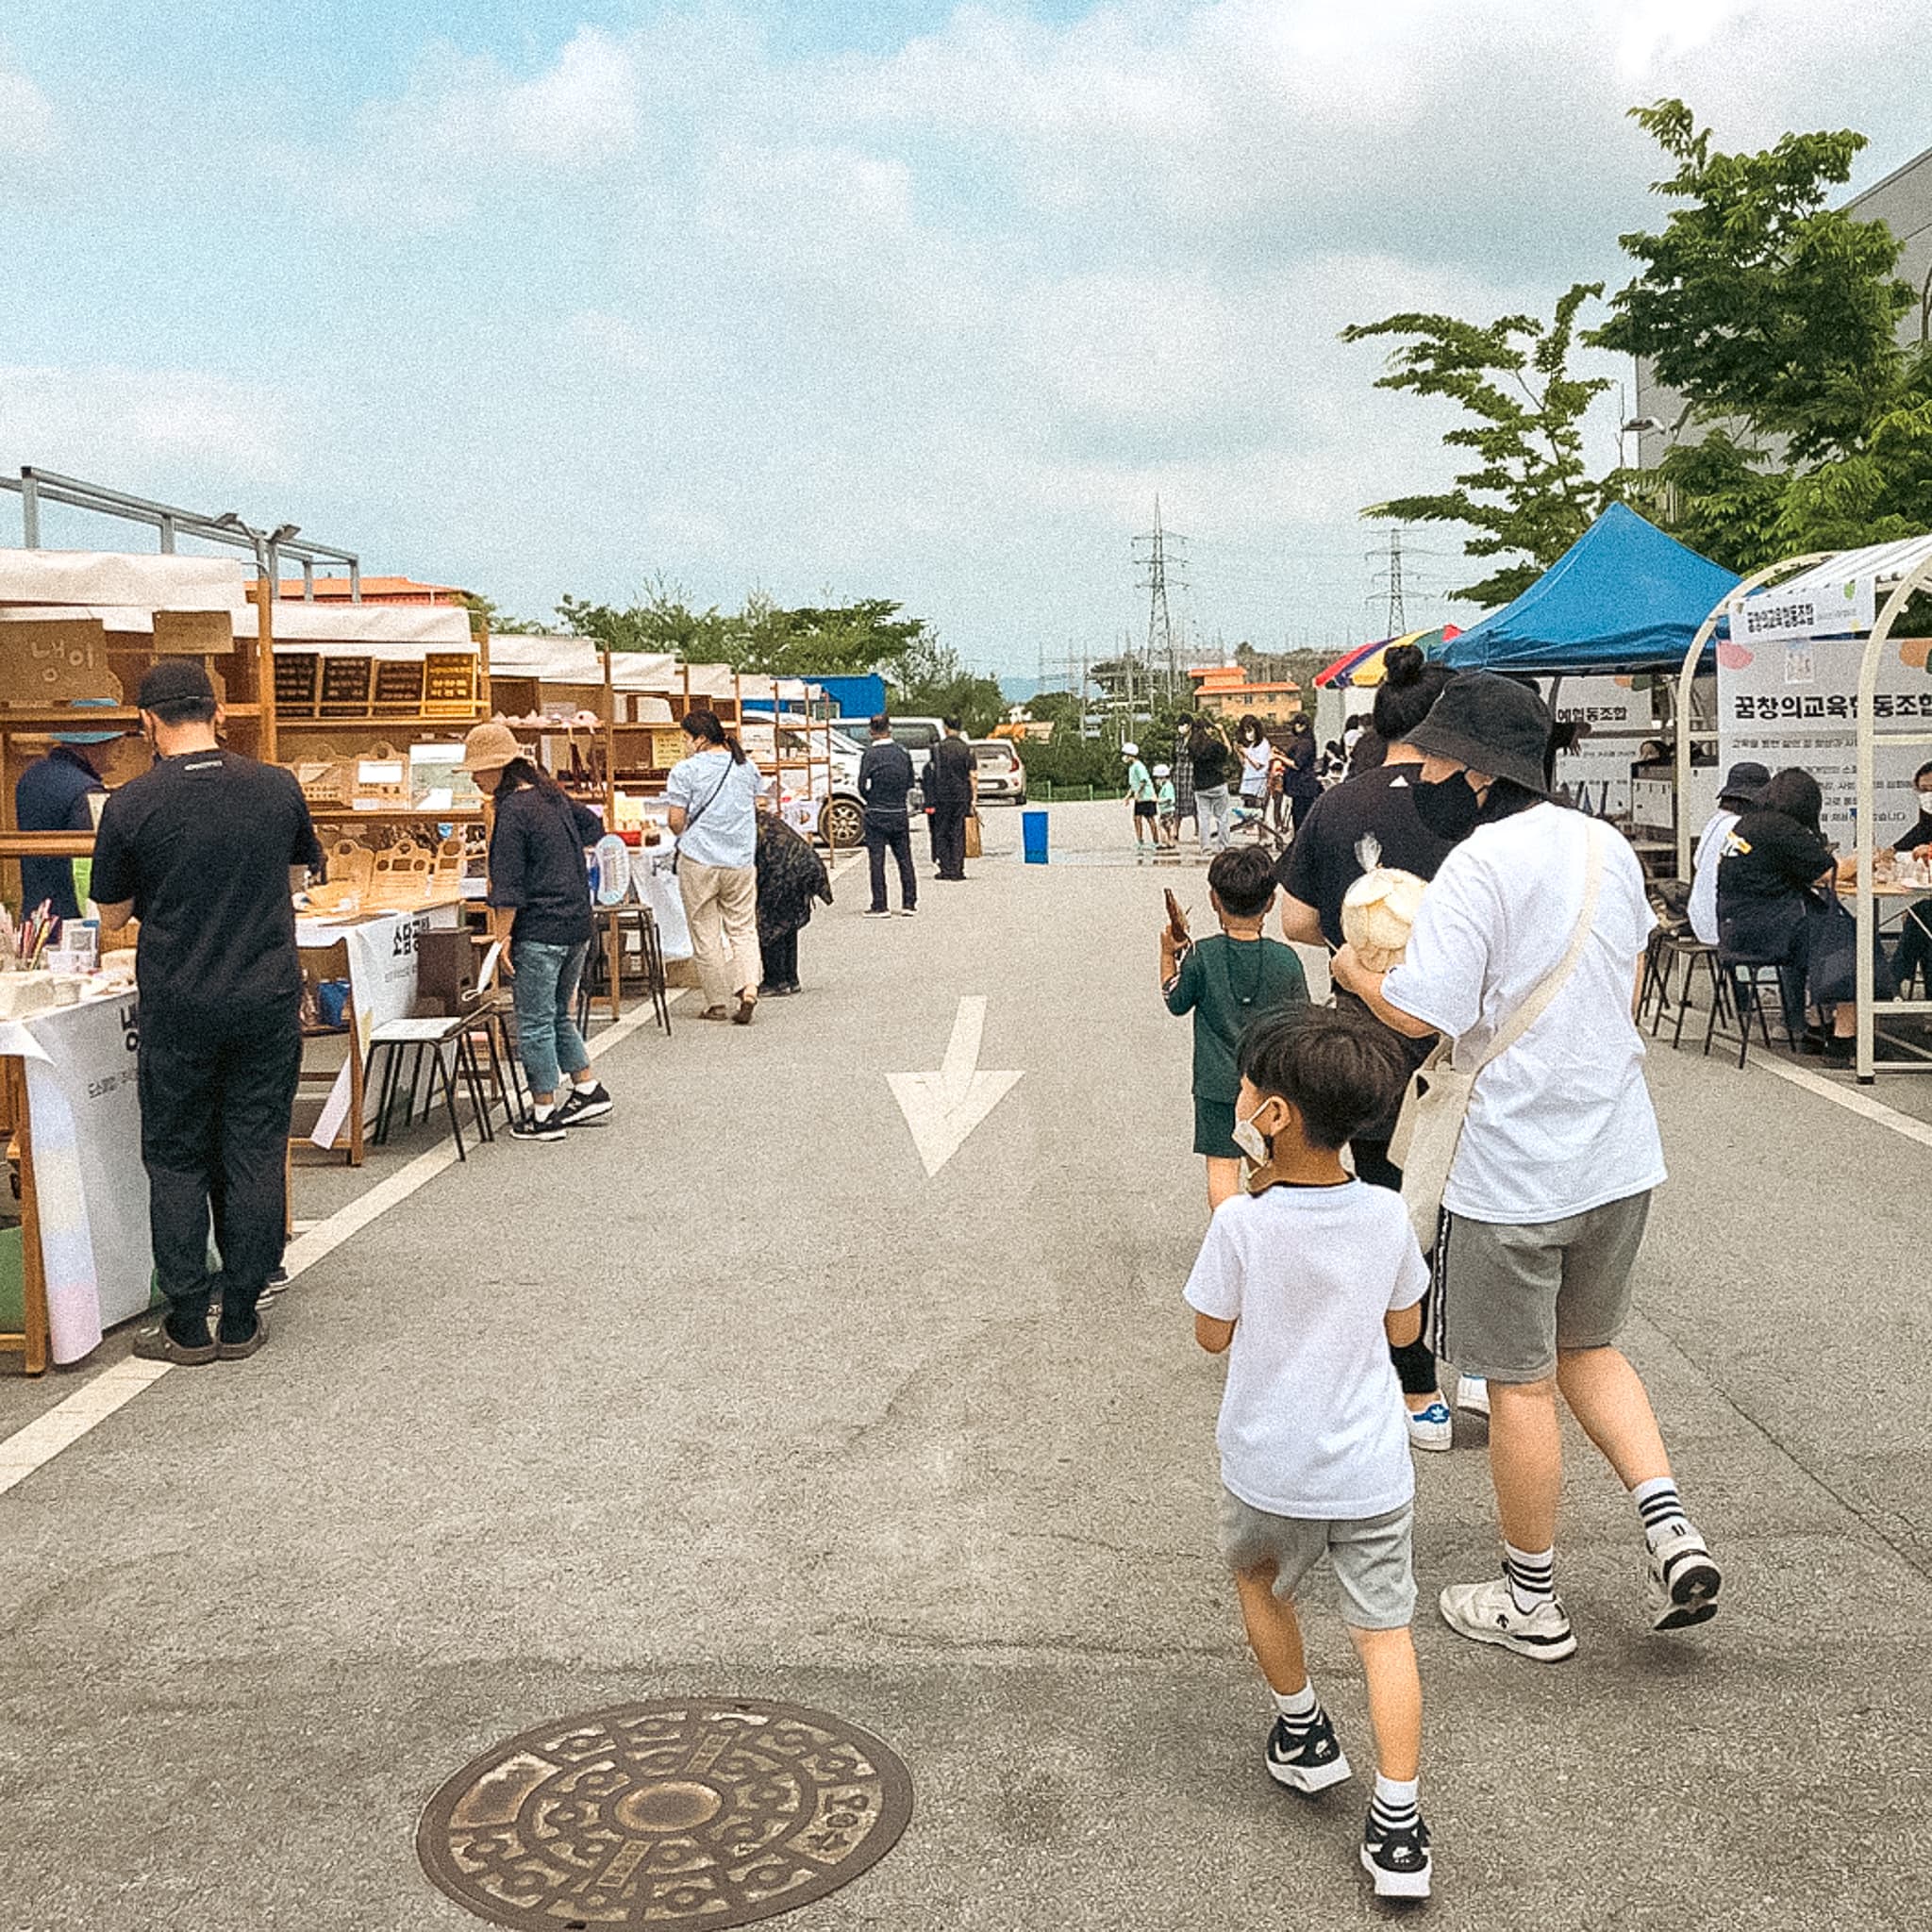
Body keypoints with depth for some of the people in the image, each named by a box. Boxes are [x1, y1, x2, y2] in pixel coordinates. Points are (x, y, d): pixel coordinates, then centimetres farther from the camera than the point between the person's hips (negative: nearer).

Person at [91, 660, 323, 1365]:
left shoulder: (130, 806, -10)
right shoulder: (278, 788, -3)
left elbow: (112, 916, 2)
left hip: (178, 1010, -2)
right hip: (269, 1002, 2)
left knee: (177, 1160, 10)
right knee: (255, 1155, 8)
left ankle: (188, 1326, 13)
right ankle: (240, 1319, 15)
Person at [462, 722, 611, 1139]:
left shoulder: (511, 811, -16)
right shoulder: (553, 796, 9)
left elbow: (507, 885, -17)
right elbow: (593, 827, 26)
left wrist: (503, 936, -13)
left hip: (539, 932, -9)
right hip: (579, 925, 9)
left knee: (534, 1024, 2)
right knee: (559, 1014, 22)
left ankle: (545, 1113, 7)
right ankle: (589, 1090, 26)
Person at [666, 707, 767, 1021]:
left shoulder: (686, 770, -9)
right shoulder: (746, 766, 7)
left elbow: (676, 821, -10)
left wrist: (684, 835, 11)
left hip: (699, 861, -4)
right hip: (742, 860, 4)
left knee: (706, 934, 6)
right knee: (743, 929, 10)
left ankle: (717, 1003, 10)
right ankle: (749, 989, -11)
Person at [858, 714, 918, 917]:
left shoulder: (870, 754, -11)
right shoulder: (903, 752, 2)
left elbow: (862, 786, -10)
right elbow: (910, 783, 7)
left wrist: (872, 800, 7)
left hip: (876, 816, -4)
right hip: (900, 813, 4)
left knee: (877, 861, 0)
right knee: (904, 859, 11)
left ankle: (880, 906, -1)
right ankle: (909, 903, 12)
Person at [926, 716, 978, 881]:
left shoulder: (937, 749, -2)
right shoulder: (967, 749, 0)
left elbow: (931, 775, -1)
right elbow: (973, 776, -2)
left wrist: (931, 802, 5)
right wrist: (973, 798, 3)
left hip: (942, 798, -1)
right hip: (962, 797, 1)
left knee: (941, 833, 7)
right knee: (958, 833, 6)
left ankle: (945, 869, 3)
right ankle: (957, 870, 3)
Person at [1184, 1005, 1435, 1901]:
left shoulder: (1241, 1223, -20)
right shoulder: (1386, 1215, -9)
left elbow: (1213, 1334, -6)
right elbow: (1404, 1329, 5)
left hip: (1271, 1471, -2)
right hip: (1371, 1472, 2)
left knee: (1262, 1585, 27)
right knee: (1384, 1630, 11)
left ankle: (1303, 1733, 39)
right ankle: (1397, 1820, 9)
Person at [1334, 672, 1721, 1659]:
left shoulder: (1479, 865, -19)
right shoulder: (1607, 846, 6)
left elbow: (1418, 1012, -24)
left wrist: (1354, 969, -5)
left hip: (1514, 1169, -7)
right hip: (1620, 1153, 8)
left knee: (1521, 1384, 7)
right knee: (1587, 1350, 24)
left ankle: (1531, 1600, 21)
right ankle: (1668, 1524, 9)